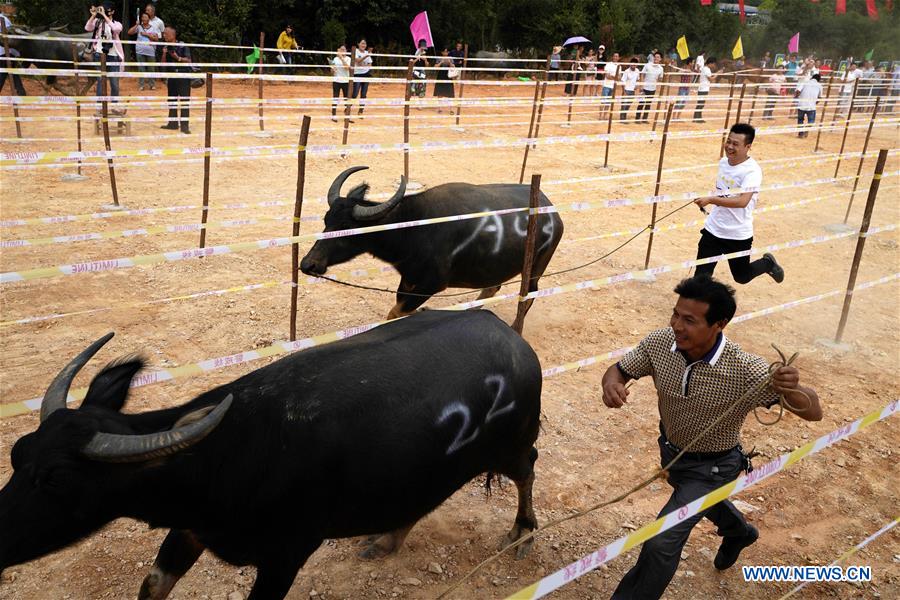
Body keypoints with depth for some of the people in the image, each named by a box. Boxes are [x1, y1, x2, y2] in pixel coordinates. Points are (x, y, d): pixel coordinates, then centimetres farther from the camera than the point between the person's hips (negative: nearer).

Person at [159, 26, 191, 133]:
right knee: (171, 100, 10)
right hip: (171, 76, 6)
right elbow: (164, 64, 8)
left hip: (183, 76, -6)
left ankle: (184, 125, -7)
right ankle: (173, 123, 20)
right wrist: (164, 54, -7)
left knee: (185, 100, -7)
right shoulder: (166, 47, 8)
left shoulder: (183, 46, -8)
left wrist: (178, 58, -21)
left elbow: (188, 60, -9)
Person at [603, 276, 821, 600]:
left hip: (711, 466, -5)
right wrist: (611, 383, -37)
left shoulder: (747, 371, -37)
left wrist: (792, 389, -55)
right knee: (701, 499, 35)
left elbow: (813, 412, -31)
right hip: (670, 449, 5)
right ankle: (738, 533, 69)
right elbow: (619, 369, -12)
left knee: (661, 543, -12)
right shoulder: (660, 343, -27)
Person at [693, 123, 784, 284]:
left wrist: (710, 200, -41)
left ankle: (768, 263, 46)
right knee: (701, 275, -1)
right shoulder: (723, 162, 1)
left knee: (742, 277, 16)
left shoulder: (752, 170, -20)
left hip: (738, 236, -5)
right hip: (713, 229, 5)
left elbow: (743, 201, -34)